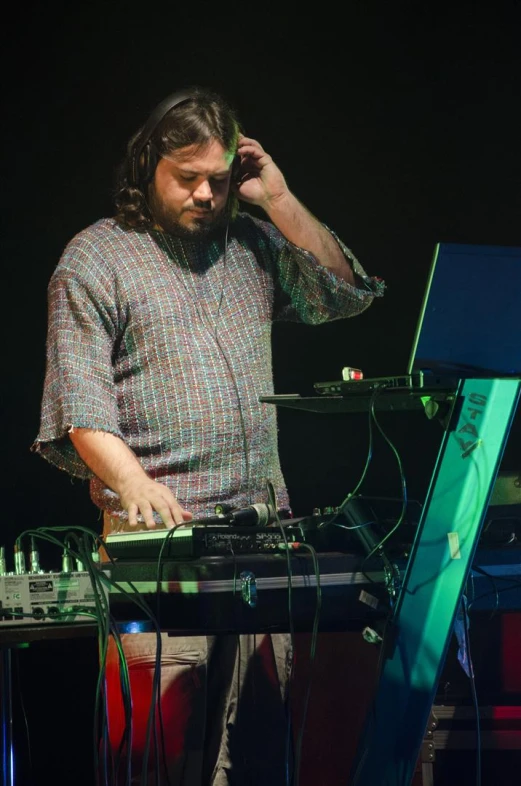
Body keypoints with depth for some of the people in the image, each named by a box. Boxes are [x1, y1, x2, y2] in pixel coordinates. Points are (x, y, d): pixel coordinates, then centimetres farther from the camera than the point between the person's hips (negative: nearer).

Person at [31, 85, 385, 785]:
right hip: (158, 529, -5)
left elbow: (347, 295, 11)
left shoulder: (251, 243, 18)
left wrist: (279, 201, 4)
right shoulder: (96, 260, 1)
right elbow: (80, 404, -7)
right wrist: (134, 483, -24)